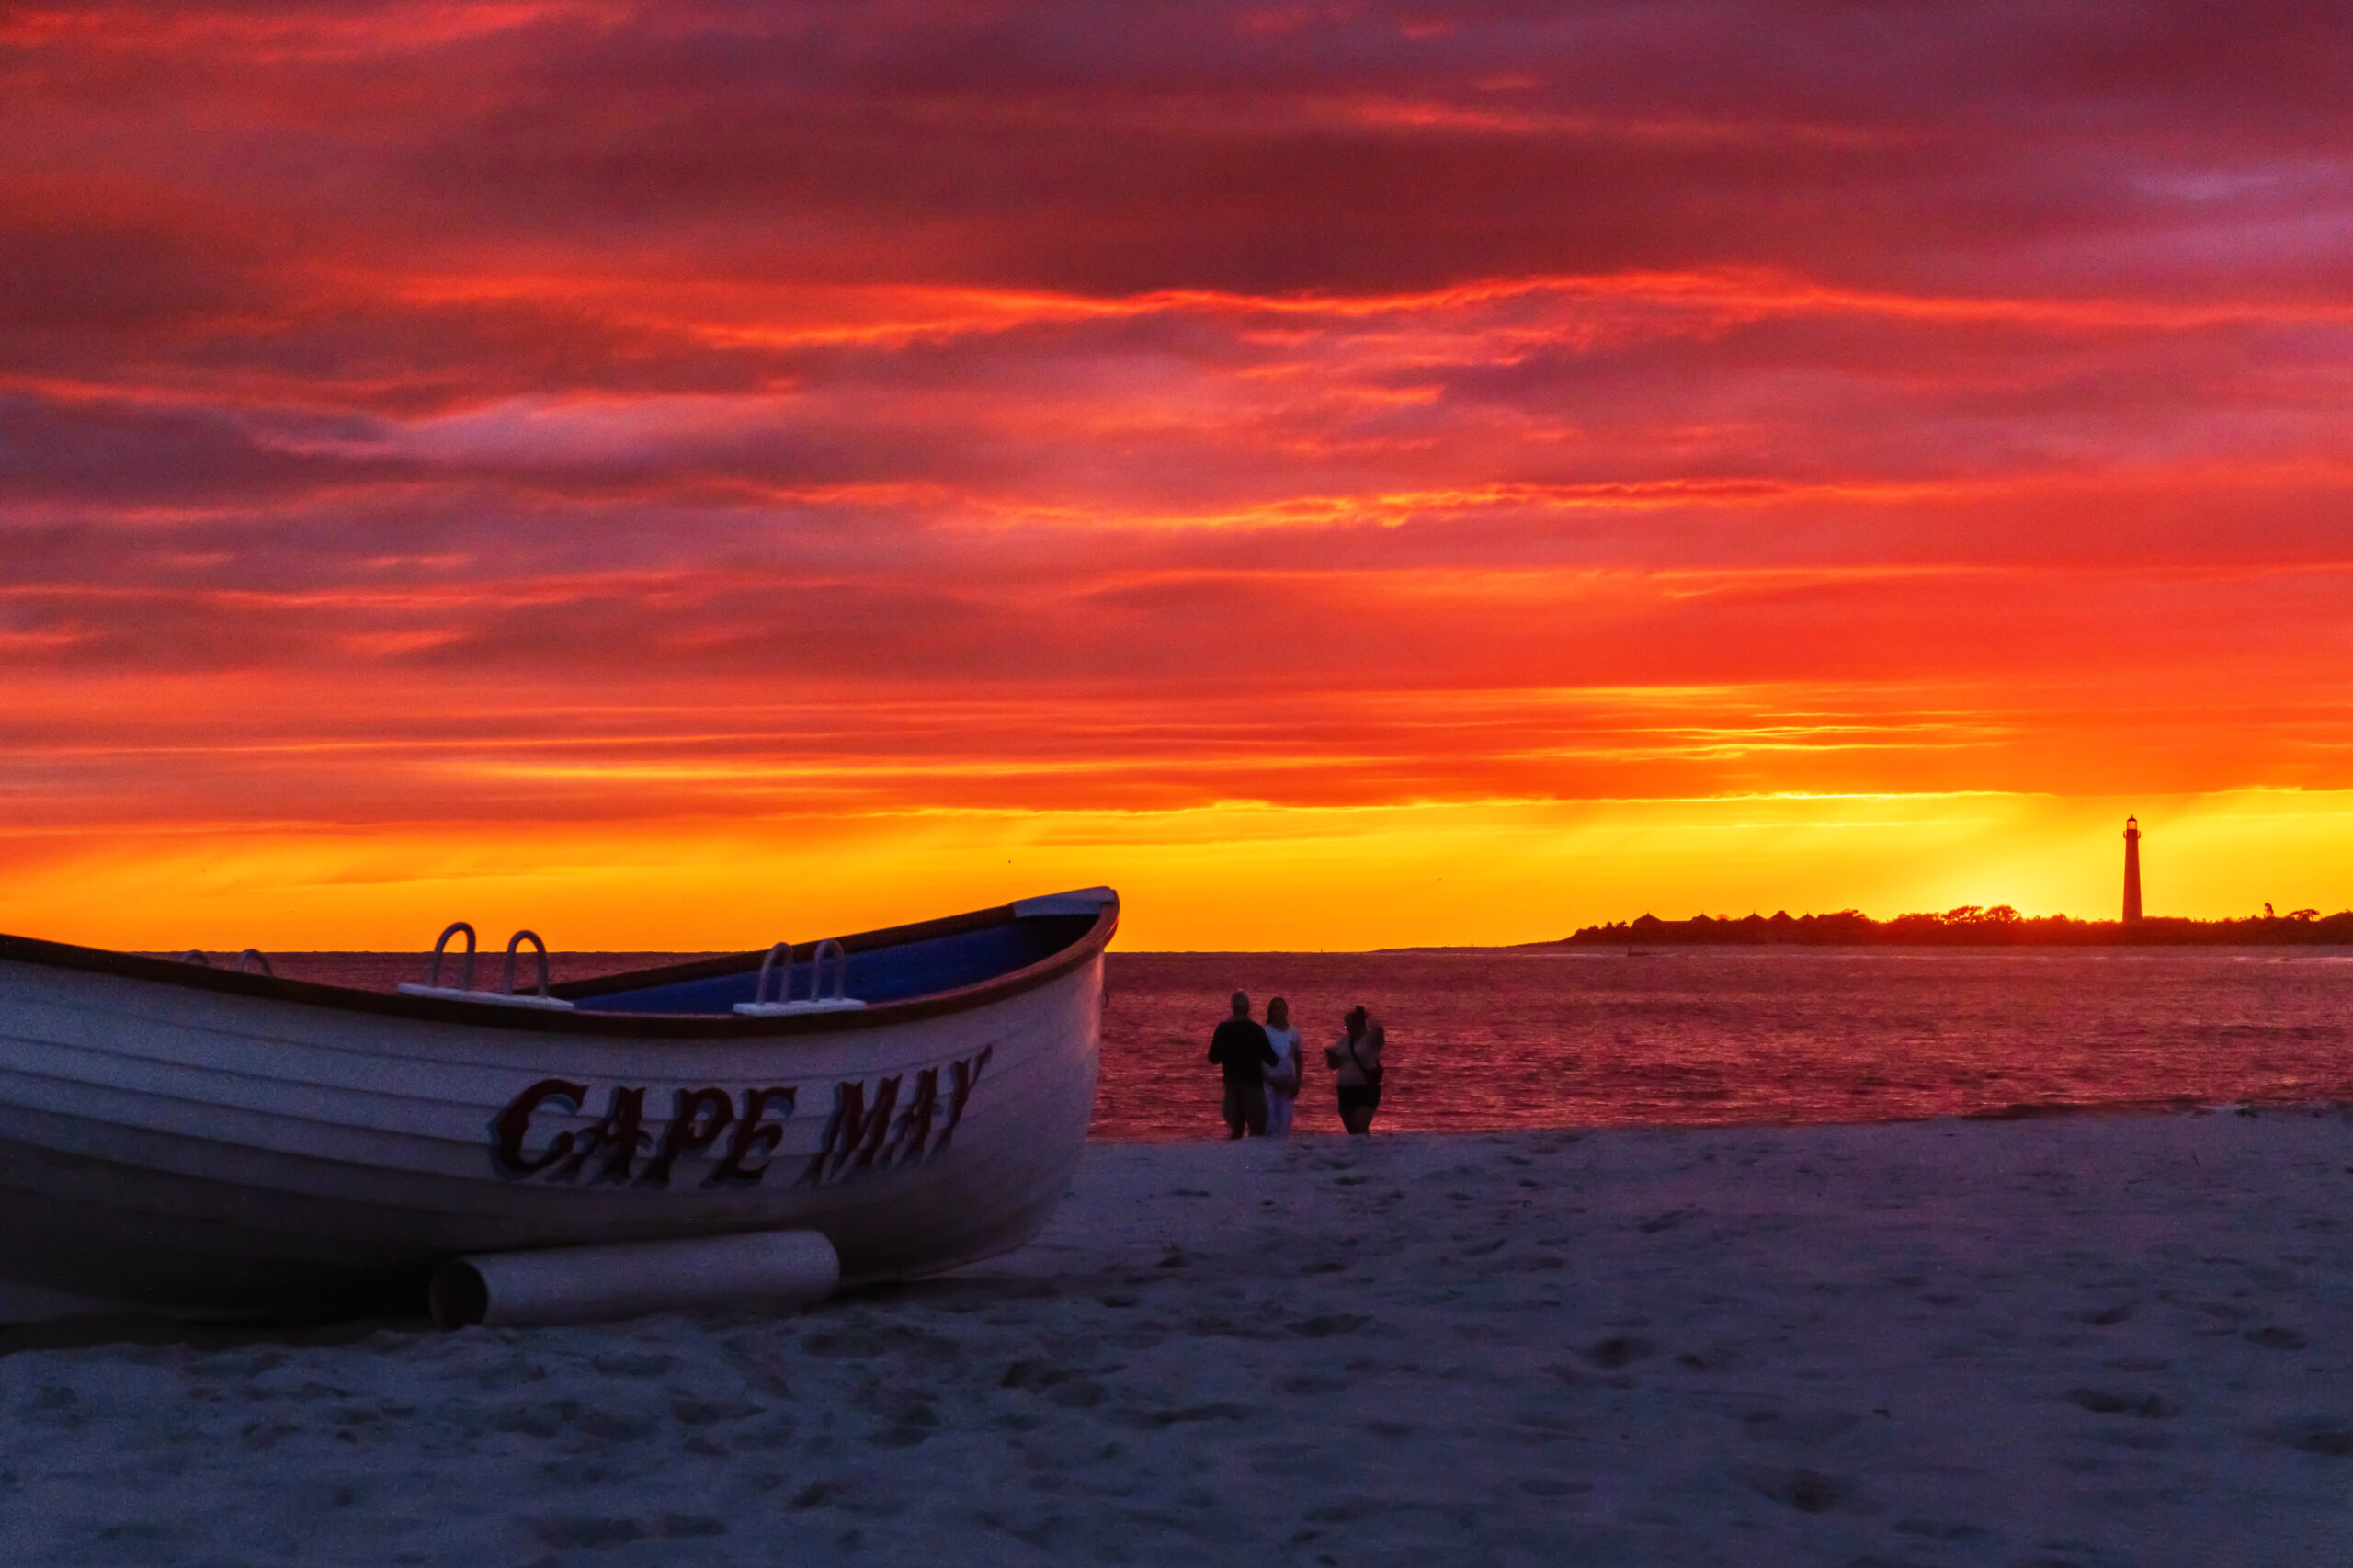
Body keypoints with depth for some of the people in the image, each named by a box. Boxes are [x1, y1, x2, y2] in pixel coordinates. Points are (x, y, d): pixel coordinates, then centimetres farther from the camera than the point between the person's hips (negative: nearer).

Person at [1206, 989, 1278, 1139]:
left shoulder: (1223, 1029, 0)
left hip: (1231, 1083, 4)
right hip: (1252, 1083, -4)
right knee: (1258, 1127, 1)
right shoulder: (1256, 1030, -10)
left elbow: (1213, 1058, 5)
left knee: (1234, 1128, 11)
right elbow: (1270, 1059, -8)